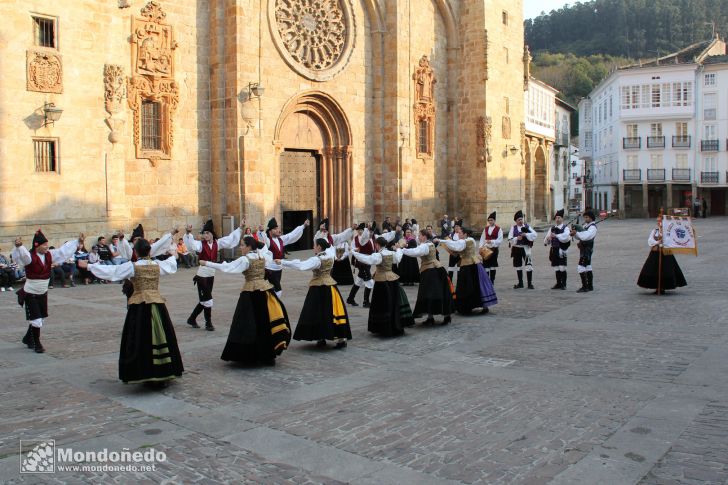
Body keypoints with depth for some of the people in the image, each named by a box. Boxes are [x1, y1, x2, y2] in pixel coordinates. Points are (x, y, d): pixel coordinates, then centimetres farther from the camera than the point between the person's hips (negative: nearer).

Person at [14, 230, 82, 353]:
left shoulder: (50, 255, 0)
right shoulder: (30, 256, -19)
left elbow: (64, 250, 8)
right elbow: (23, 254, -40)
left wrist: (77, 241, 9)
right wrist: (18, 246, -61)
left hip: (43, 293, 7)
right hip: (30, 294, -6)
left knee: (40, 319, 16)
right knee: (36, 320, -5)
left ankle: (28, 339, 38)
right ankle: (36, 344, 11)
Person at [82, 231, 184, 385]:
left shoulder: (132, 266, -5)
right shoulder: (158, 265, 5)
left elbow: (110, 271, -8)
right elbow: (171, 265, 24)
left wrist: (88, 266, 0)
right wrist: (173, 256, 45)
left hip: (139, 306, -3)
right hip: (158, 304, 3)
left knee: (140, 340, 2)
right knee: (160, 338, 8)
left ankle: (143, 374, 3)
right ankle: (162, 375, 15)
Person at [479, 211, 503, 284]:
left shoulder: (498, 229, -2)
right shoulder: (485, 229, 11)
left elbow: (500, 240, -10)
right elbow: (482, 239, 9)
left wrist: (492, 241, -23)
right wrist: (481, 247, -3)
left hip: (494, 249, -3)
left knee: (493, 265, 4)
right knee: (485, 265, 1)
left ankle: (492, 281, 13)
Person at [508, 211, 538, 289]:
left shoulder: (527, 226, 4)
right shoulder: (513, 228, 5)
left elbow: (535, 234, -7)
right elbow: (510, 239, -3)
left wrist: (526, 234, -19)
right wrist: (517, 238, -19)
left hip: (525, 248, -2)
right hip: (516, 249, 2)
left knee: (528, 265, -11)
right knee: (518, 266, 12)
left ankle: (530, 283, -6)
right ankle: (520, 283, 25)